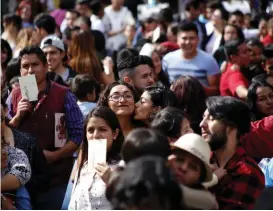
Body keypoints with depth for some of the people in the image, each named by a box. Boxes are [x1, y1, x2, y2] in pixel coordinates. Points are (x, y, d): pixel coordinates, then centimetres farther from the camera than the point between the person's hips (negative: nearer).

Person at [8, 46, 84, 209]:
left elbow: (78, 134, -5)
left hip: (56, 176, -3)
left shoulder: (63, 95, -4)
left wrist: (54, 155, -17)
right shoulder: (15, 96, 7)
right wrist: (18, 116, -8)